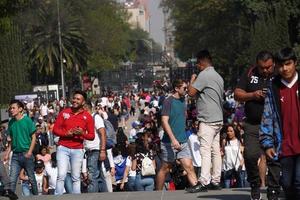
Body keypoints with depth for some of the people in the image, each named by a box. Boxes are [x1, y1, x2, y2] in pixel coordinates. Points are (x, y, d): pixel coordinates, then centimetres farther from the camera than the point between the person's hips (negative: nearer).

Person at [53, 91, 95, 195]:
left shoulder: (87, 117, 3)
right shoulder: (64, 113, 4)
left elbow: (92, 136, 3)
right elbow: (55, 129, 3)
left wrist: (82, 133, -17)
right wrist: (66, 133, -14)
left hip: (78, 150, 0)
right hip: (63, 148, 0)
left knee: (76, 178, 3)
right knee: (61, 175, -10)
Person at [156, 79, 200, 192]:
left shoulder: (182, 101, 11)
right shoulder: (169, 101, -11)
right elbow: (164, 121, -18)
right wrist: (173, 139, -26)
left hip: (183, 142, 6)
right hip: (169, 142, -6)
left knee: (189, 166, -7)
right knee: (165, 169, 4)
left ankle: (196, 186, -17)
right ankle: (158, 193, 16)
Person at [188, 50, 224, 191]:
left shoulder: (204, 75, -12)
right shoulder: (218, 77, 17)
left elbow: (191, 92, -15)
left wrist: (192, 81, 3)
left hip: (208, 120, -9)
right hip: (218, 119, 9)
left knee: (205, 151, -12)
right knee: (216, 151, 9)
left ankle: (204, 182, -18)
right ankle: (215, 181, 11)